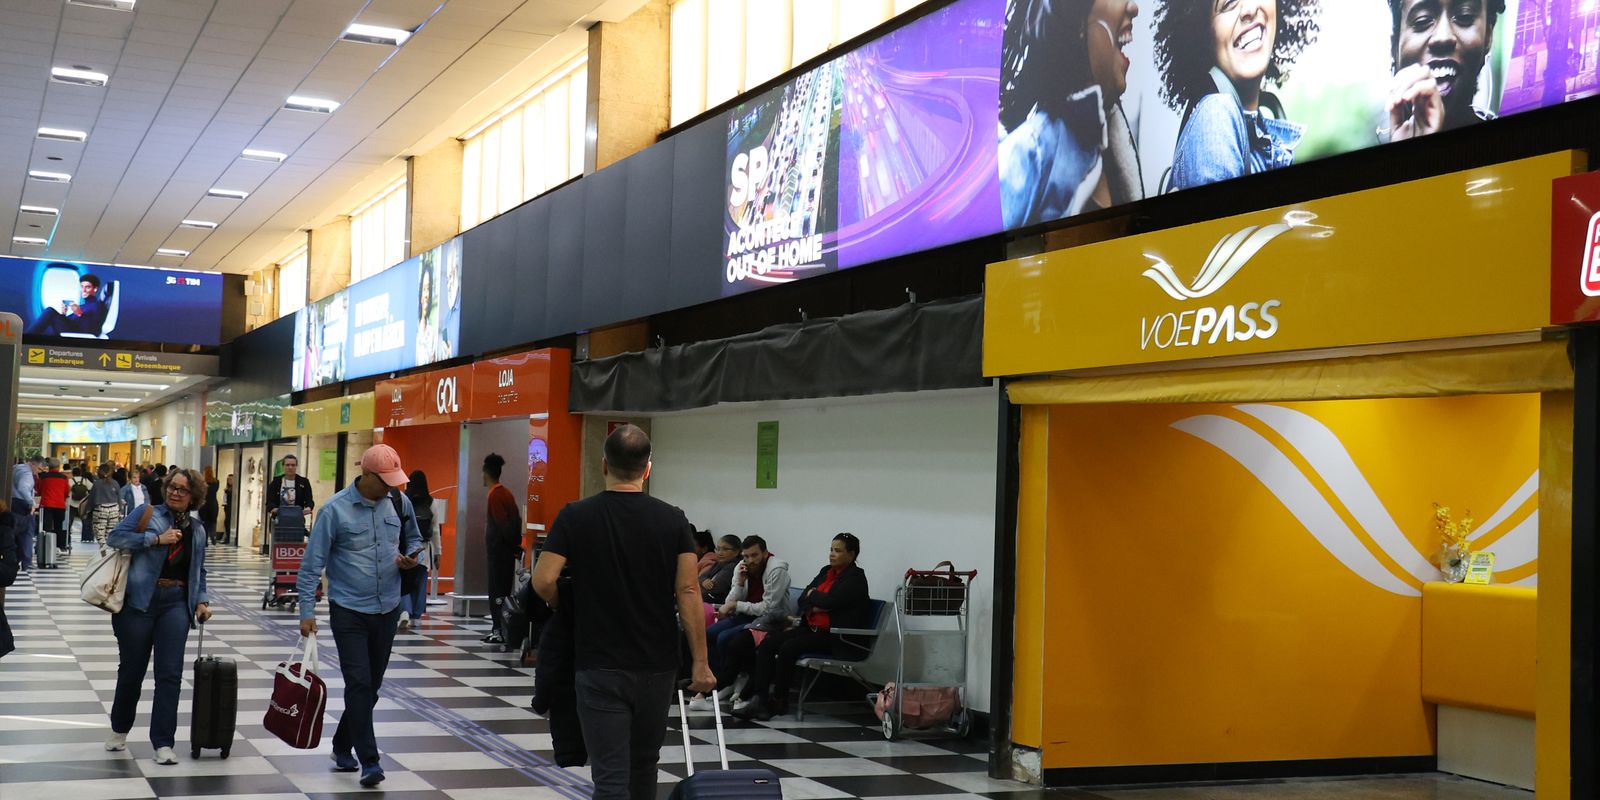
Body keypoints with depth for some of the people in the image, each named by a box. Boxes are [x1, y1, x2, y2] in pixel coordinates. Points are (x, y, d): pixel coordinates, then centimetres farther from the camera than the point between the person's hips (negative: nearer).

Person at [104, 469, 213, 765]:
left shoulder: (197, 529, 13)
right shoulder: (147, 514, -1)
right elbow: (115, 537, -13)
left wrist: (201, 601, 7)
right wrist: (157, 538, -20)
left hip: (176, 605, 3)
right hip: (138, 603, -3)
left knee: (170, 674, -5)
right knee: (132, 670, 9)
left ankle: (163, 743, -1)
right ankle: (119, 730, 32)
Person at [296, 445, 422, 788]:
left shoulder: (399, 503, 0)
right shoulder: (335, 510, -13)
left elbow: (414, 538, 17)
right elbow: (312, 564, -9)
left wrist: (411, 556, -6)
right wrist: (307, 612, -11)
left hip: (387, 610, 5)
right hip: (349, 610, -5)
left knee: (371, 685, 12)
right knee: (359, 684, -11)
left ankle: (343, 745, 31)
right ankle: (368, 761, -9)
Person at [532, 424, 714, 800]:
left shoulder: (576, 516, -6)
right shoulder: (673, 520, -2)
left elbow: (544, 581, -12)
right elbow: (688, 592, -8)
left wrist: (563, 609, 10)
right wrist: (700, 662, -5)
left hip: (600, 666, -2)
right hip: (656, 666, 3)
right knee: (643, 767, 21)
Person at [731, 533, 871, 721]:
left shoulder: (855, 577, -5)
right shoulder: (826, 572, 19)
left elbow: (830, 600, -19)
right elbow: (803, 600, 13)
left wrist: (812, 595, 0)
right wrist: (815, 605, -8)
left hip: (834, 635, -8)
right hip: (811, 628, 8)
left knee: (788, 648, -28)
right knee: (767, 644, -12)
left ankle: (779, 701, -15)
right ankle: (759, 698, -19)